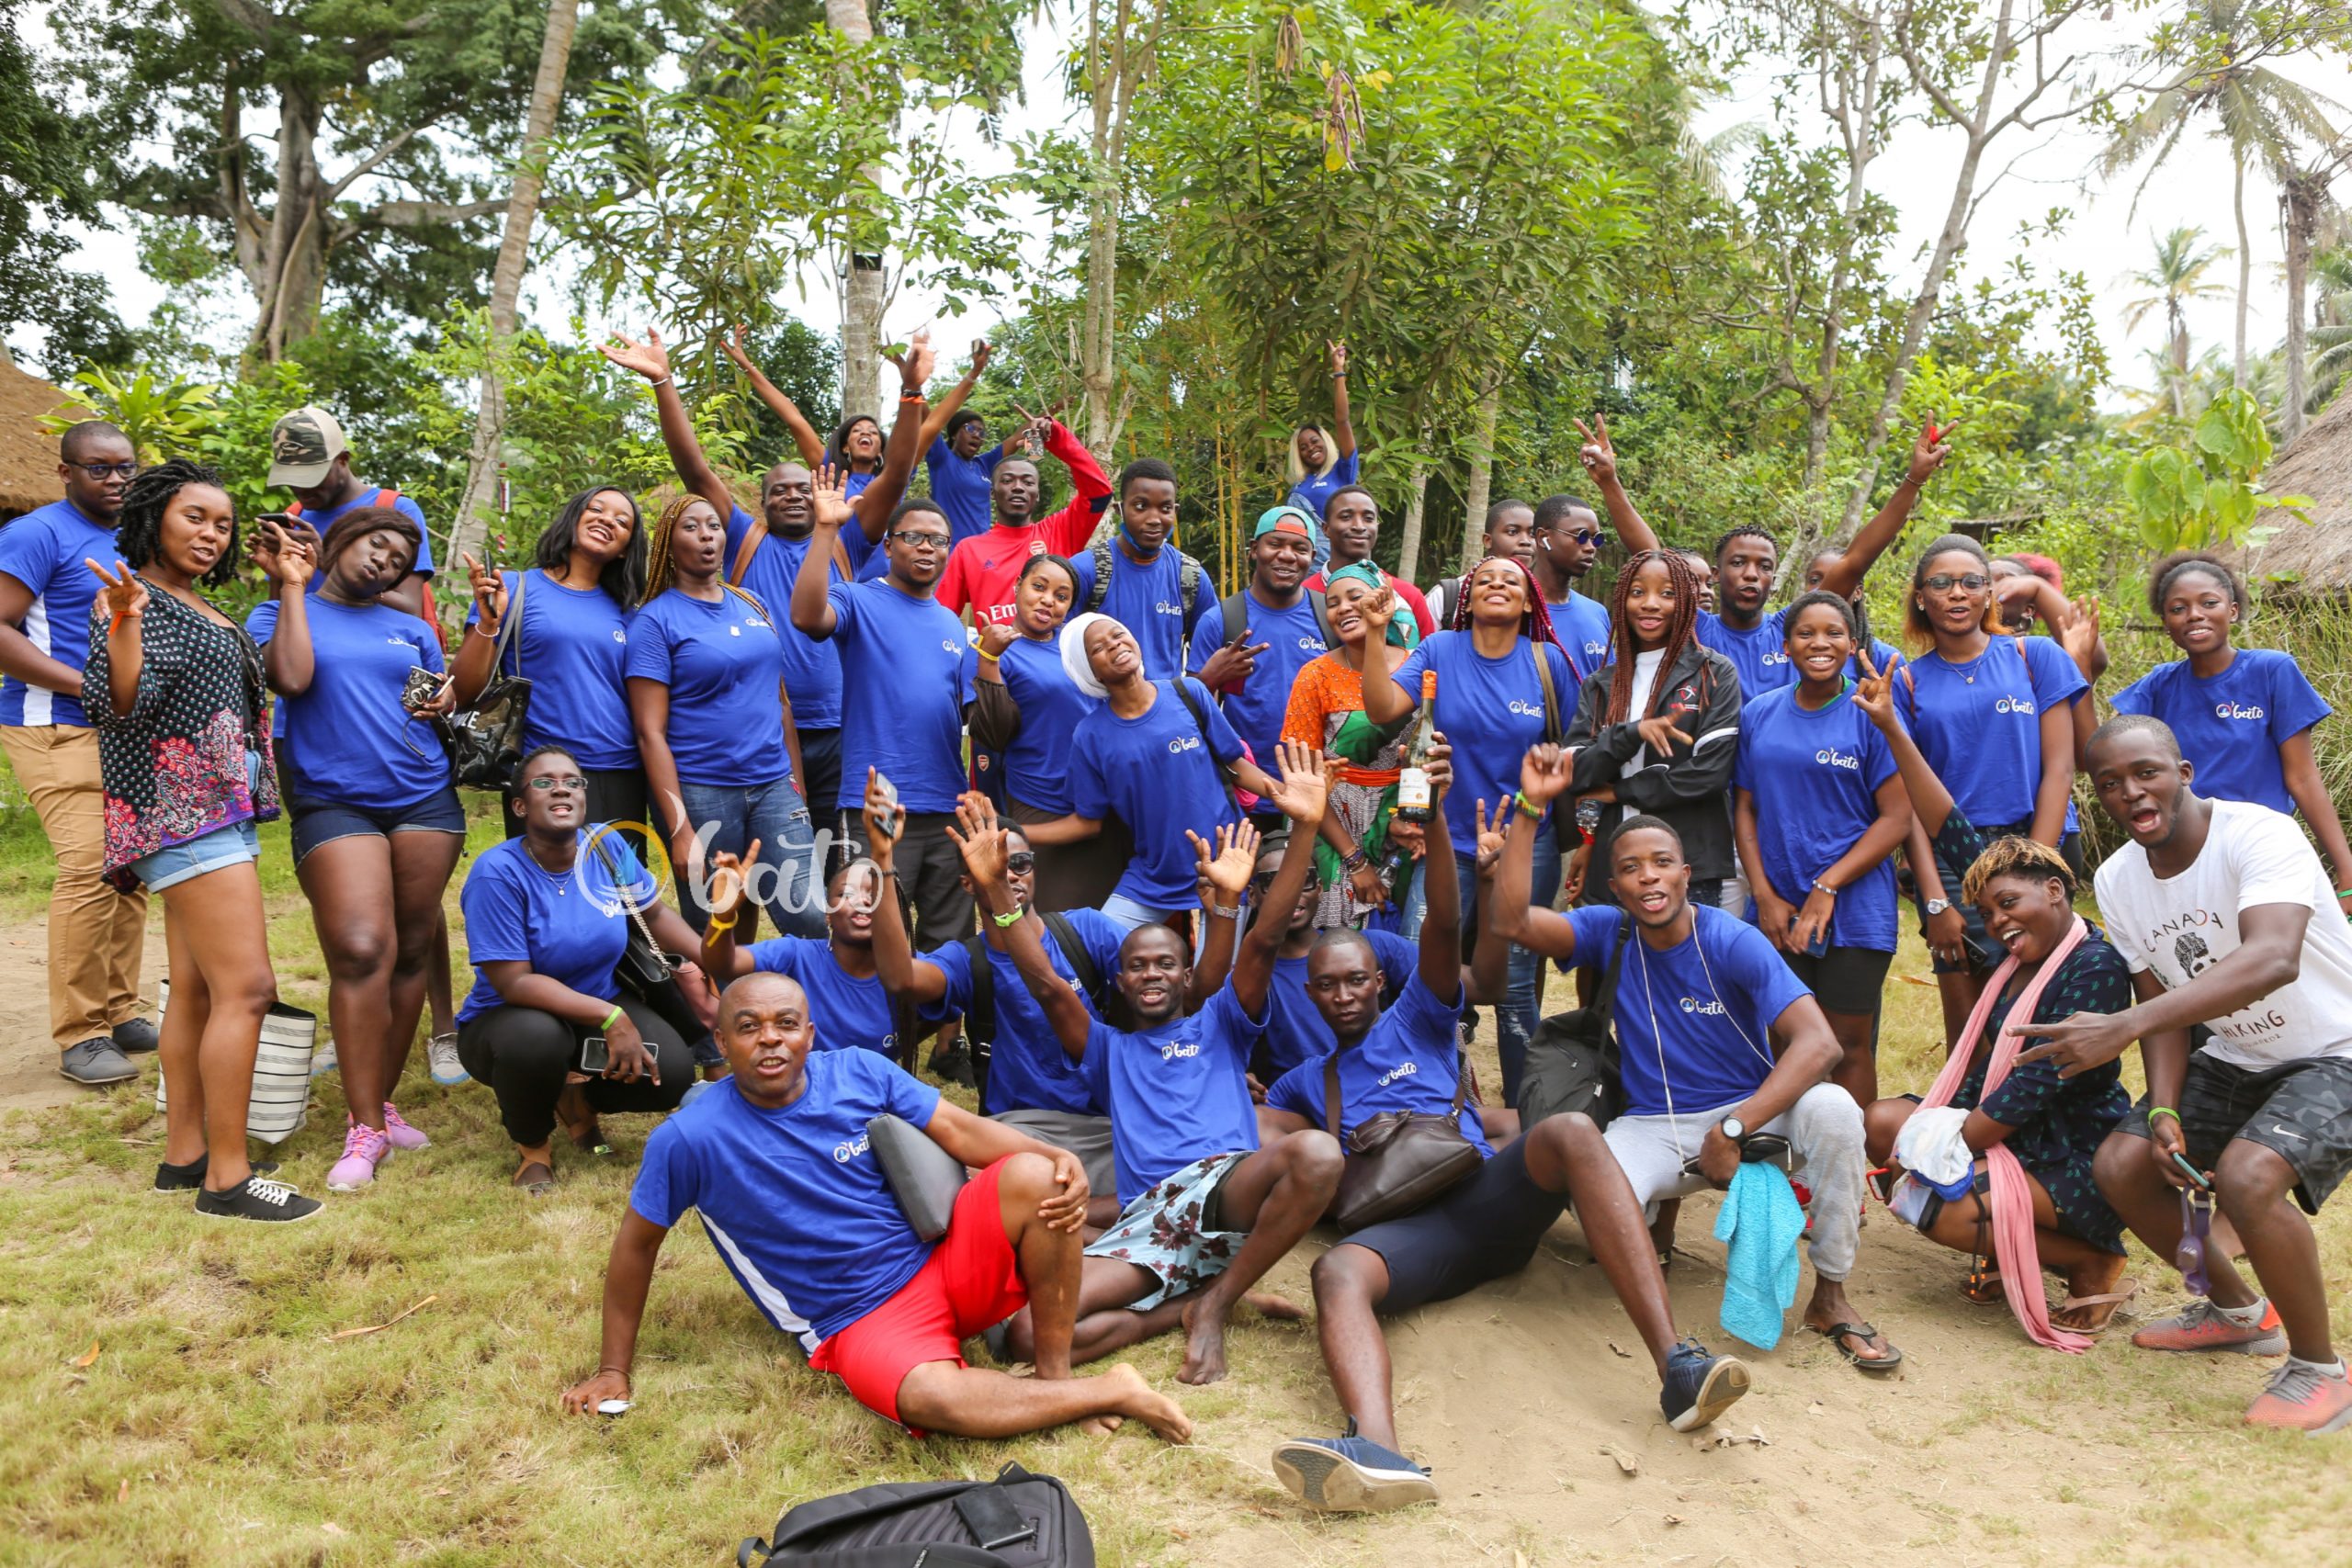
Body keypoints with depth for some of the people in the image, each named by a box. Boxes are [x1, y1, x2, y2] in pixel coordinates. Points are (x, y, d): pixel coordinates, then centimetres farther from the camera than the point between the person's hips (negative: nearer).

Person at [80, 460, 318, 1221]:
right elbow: (123, 704, -18)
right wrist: (124, 623, -33)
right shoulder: (132, 598, -7)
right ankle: (227, 1177, -10)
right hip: (186, 810, -10)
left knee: (198, 992, 11)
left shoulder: (207, 611, 18)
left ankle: (184, 1155, 17)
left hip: (221, 811, 10)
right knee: (246, 989, -13)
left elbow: (289, 678, 17)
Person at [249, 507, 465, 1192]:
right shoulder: (280, 613, 7)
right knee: (361, 953, -17)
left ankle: (380, 1103, 14)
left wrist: (449, 698, -2)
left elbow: (445, 698, 22)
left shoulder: (410, 630, 16)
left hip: (425, 801, 4)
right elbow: (291, 679, -13)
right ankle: (365, 1129, -11)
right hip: (335, 805, -4)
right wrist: (291, 587, -6)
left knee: (411, 953, 3)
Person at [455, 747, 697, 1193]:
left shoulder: (606, 844, -9)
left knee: (672, 1074, -20)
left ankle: (580, 1099, 15)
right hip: (507, 1019, -4)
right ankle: (531, 1143, -5)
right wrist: (610, 1017, -30)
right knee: (536, 1038, -39)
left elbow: (655, 914, 6)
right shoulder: (498, 872, -23)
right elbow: (514, 982, -25)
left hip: (601, 1009, 5)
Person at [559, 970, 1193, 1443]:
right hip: (860, 1322, -3)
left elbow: (961, 1130, -4)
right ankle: (1110, 1391, -13)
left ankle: (1056, 1373, -8)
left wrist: (1062, 1160, -22)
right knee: (932, 1398, -36)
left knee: (1031, 1177, -24)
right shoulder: (690, 1138, -11)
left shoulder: (858, 1073, -3)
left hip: (940, 1260, 4)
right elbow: (637, 1242, 2)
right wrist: (613, 1370, 8)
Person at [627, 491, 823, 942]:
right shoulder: (655, 619, -3)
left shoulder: (752, 606, 12)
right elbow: (651, 733, -9)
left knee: (812, 915, -8)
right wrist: (679, 830, -15)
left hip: (773, 786, 4)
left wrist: (796, 782, 11)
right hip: (700, 794, -4)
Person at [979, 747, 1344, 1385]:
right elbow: (1045, 983, 16)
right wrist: (992, 886, 3)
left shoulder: (1218, 1025, 26)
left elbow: (1262, 943, 11)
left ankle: (1213, 1302, -17)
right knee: (1029, 1331, -25)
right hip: (1145, 1216, 1)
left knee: (1316, 1151, -37)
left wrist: (1305, 827, -3)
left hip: (1225, 1185, 0)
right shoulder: (1108, 1050, 31)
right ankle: (1197, 1304, -7)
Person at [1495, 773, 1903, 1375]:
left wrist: (1732, 1129, -31)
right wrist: (1530, 809, -24)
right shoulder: (1610, 933, -2)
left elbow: (1819, 1043, -22)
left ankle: (1830, 1297, -12)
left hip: (1752, 1114, 0)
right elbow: (1511, 922, -19)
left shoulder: (1734, 942, -12)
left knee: (1833, 1109, -32)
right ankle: (1654, 1209, 7)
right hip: (1651, 1126, 0)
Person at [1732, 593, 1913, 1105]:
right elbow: (1744, 808, 8)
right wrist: (1765, 896, -3)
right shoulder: (1759, 715, 8)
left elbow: (1897, 818, -7)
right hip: (1778, 913, 3)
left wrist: (1826, 888, -13)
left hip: (1854, 908, -3)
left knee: (1849, 1048, 3)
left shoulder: (1871, 714, -3)